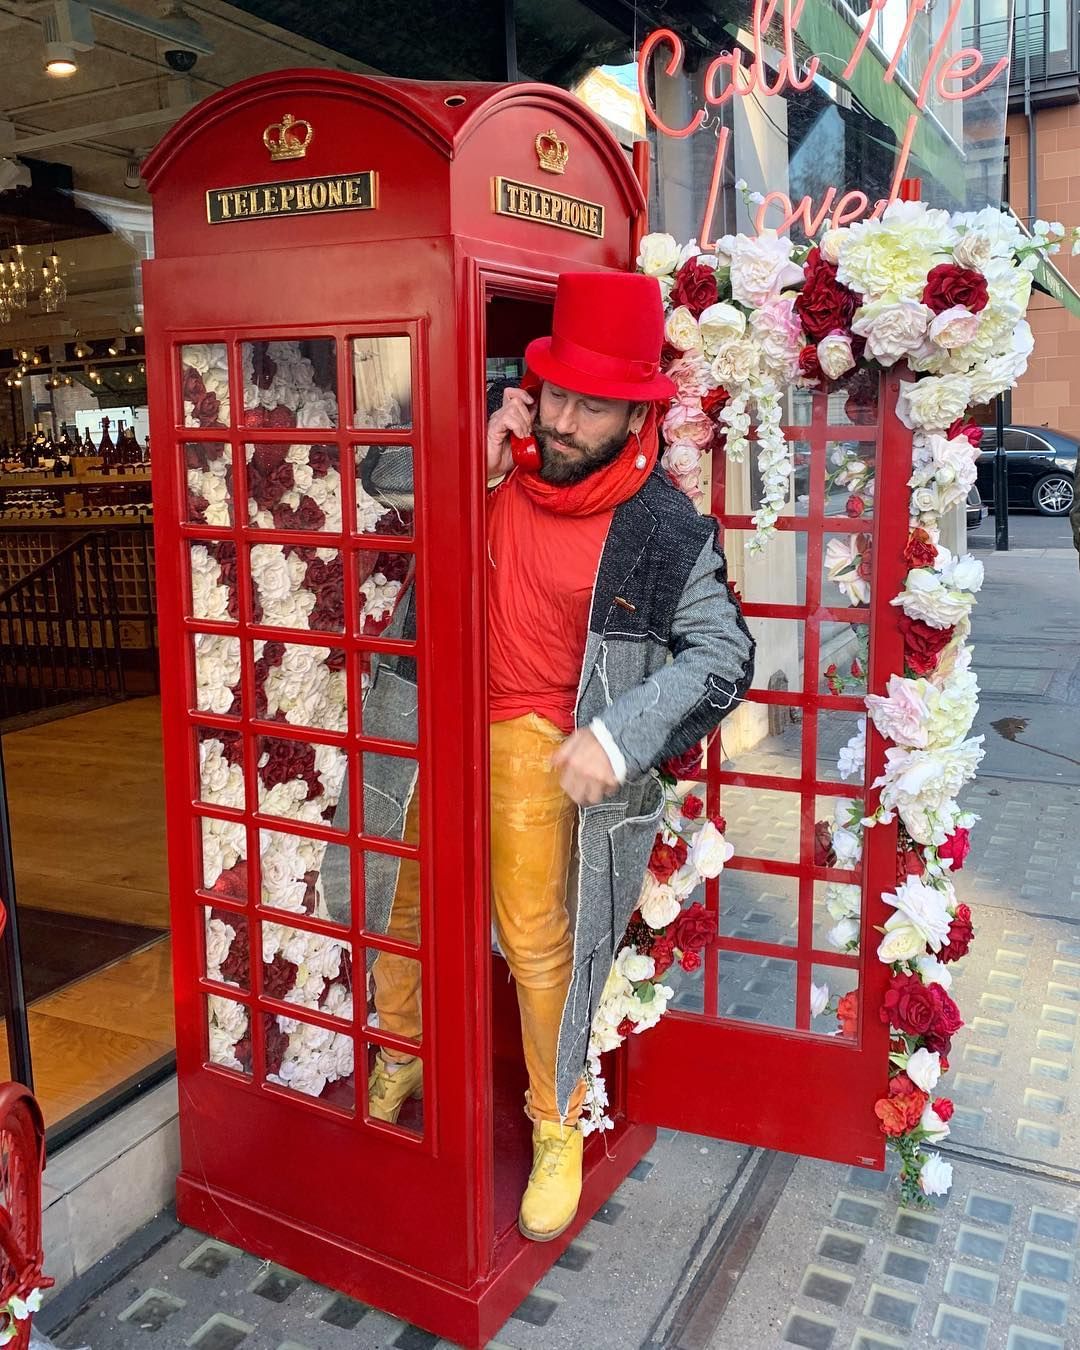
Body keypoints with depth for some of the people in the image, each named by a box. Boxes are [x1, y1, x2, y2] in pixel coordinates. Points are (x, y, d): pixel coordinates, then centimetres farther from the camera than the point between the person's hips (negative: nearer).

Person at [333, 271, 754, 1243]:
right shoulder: (493, 457, -4)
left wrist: (618, 736, -18)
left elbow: (723, 653, -5)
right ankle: (399, 1060, 45)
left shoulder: (665, 528, -11)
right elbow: (376, 481, 5)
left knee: (537, 939, 0)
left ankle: (558, 1125, 25)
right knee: (398, 899, 17)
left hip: (536, 740, -4)